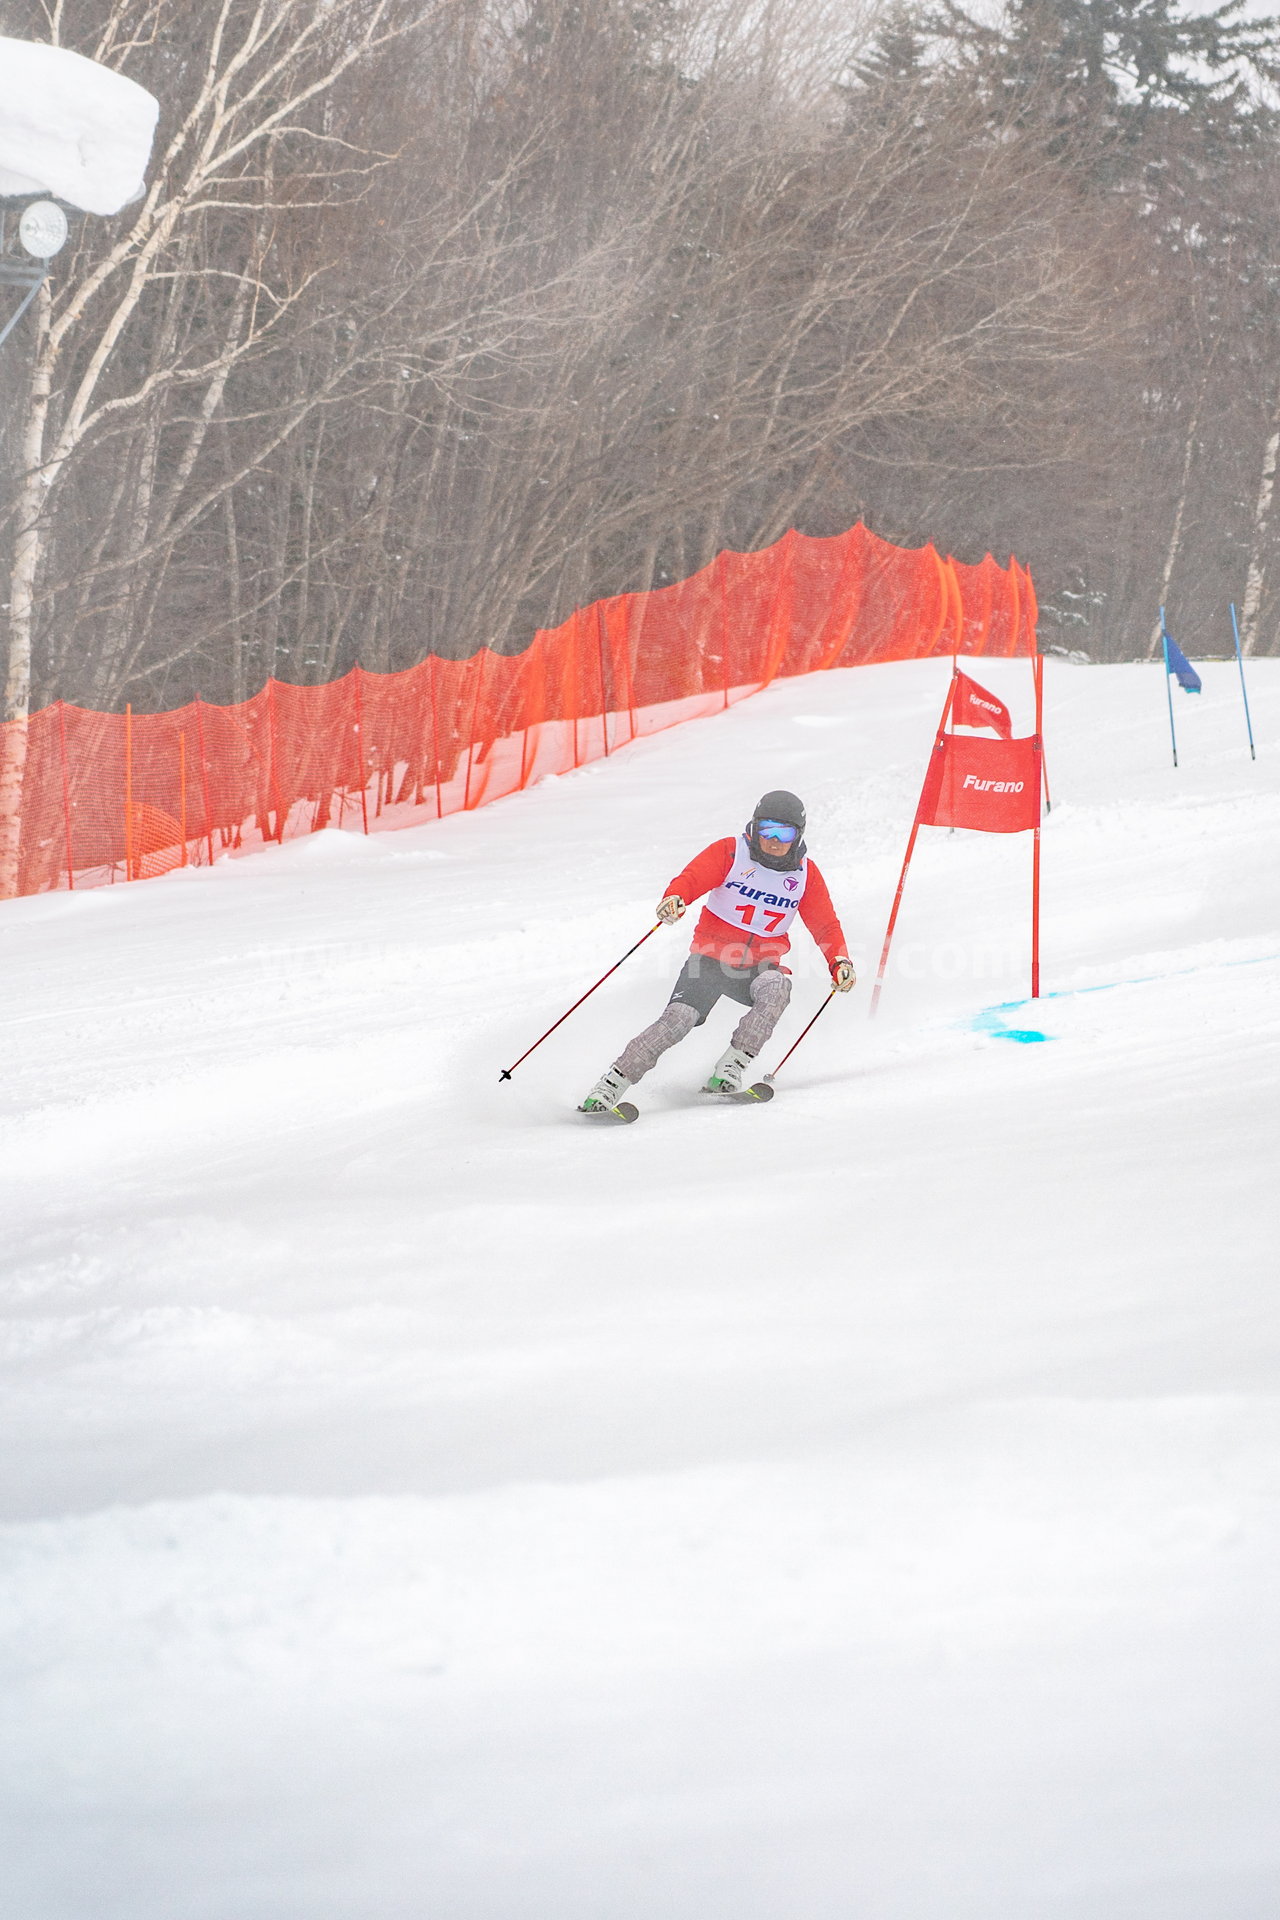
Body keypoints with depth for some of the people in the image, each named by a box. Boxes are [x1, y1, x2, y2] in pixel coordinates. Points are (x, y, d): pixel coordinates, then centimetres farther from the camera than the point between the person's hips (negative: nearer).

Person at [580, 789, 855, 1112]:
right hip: (711, 958, -2)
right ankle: (608, 1087, -20)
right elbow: (692, 878, -17)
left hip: (758, 967, 3)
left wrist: (840, 961, -11)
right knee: (678, 1019, -23)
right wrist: (675, 898, -41)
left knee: (776, 988, -33)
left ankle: (728, 1072, -27)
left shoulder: (805, 874, 4)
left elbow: (825, 925, 7)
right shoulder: (729, 853, -5)